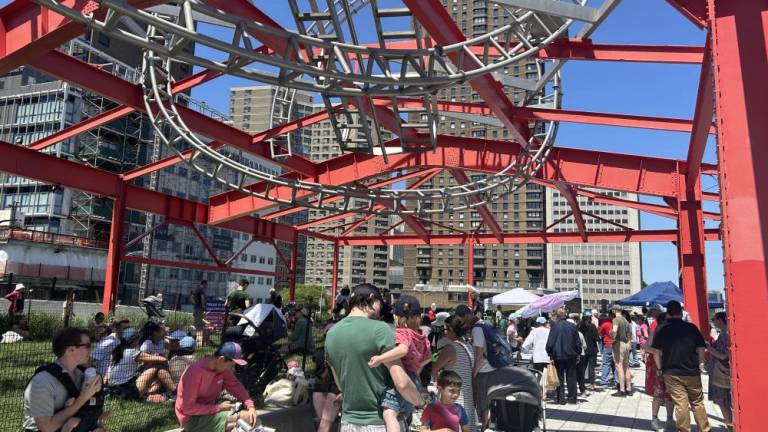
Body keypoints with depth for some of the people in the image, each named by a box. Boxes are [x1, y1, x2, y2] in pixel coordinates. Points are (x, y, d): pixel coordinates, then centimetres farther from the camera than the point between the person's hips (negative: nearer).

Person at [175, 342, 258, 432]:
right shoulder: (195, 372, -26)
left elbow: (236, 386, 2)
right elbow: (188, 408, -24)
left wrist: (250, 406, -14)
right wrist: (219, 407, -20)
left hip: (210, 411, 8)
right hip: (192, 419, -8)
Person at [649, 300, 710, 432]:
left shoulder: (661, 331, -5)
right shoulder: (691, 328, -4)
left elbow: (656, 352, -3)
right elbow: (701, 348, -1)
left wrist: (660, 368, 7)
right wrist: (700, 364, 13)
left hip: (672, 373, -1)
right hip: (692, 372, 1)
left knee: (680, 404, 1)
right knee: (698, 402, 15)